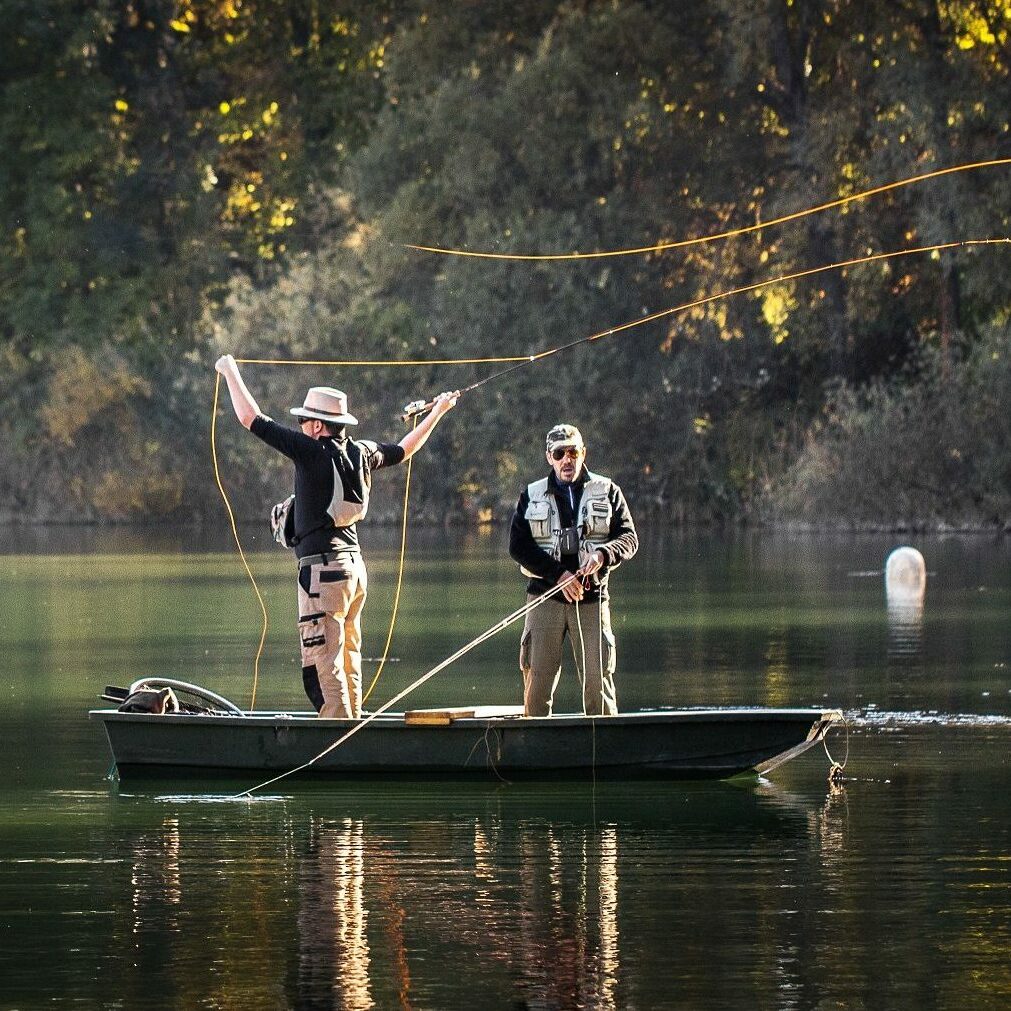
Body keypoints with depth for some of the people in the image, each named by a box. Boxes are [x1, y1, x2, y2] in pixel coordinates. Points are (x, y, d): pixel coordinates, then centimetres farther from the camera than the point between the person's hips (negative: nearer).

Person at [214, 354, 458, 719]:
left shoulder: (313, 451, -12)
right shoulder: (361, 453, 8)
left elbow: (251, 419, -9)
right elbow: (404, 449, 28)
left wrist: (230, 372, 5)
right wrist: (437, 412, 43)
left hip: (322, 569, -8)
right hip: (355, 566, 8)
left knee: (323, 664, -9)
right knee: (348, 661, 14)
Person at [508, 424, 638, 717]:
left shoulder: (607, 491, 11)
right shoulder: (532, 496, 11)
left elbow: (629, 538, 5)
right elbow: (518, 546, 2)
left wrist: (604, 554, -17)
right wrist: (558, 574, -11)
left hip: (591, 598, -1)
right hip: (544, 598, 1)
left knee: (598, 680, -6)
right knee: (537, 681, -3)